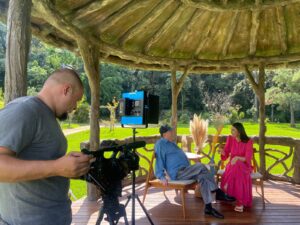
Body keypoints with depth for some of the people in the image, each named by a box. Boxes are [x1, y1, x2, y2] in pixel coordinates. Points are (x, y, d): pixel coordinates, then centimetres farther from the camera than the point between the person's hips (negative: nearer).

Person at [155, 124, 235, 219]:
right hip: (178, 173, -9)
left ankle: (208, 207, -16)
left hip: (184, 170, 9)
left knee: (202, 177, -16)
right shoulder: (160, 144, -4)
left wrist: (191, 169, 23)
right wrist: (162, 177, -20)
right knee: (201, 167, -25)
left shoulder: (171, 143, 25)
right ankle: (218, 192, -19)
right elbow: (159, 161, -11)